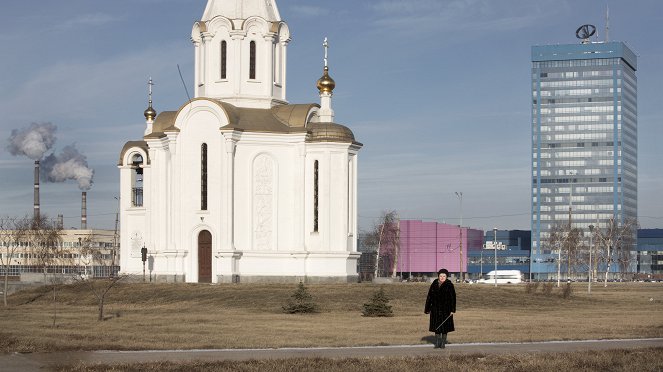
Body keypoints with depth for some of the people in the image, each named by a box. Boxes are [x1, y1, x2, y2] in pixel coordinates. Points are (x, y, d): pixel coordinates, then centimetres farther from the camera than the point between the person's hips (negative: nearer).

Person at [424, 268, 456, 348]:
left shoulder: (449, 285, -6)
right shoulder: (434, 285, 3)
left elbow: (453, 297, -6)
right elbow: (429, 296, 7)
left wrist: (452, 310, -12)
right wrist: (427, 308, 6)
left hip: (446, 308, -3)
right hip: (436, 308, 3)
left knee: (445, 326, 2)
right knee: (436, 326, 5)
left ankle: (443, 343, 11)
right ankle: (437, 343, 13)